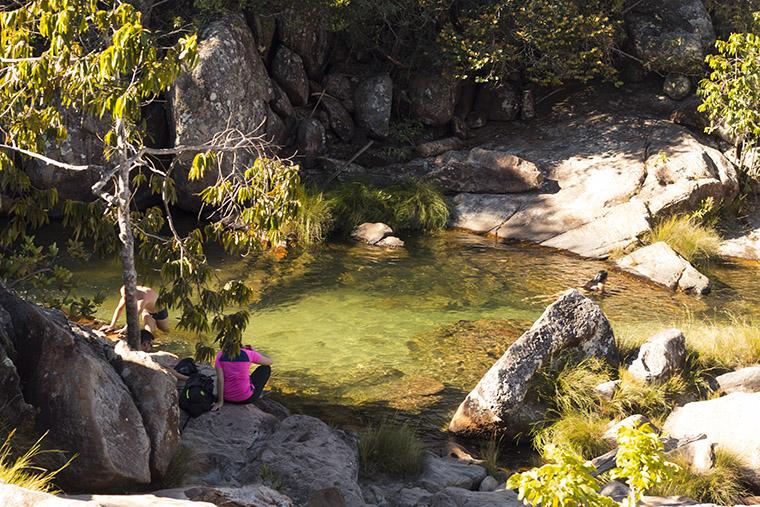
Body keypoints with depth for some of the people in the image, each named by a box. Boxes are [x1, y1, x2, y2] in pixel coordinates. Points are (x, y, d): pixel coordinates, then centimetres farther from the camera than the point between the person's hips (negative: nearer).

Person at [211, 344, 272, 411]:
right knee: (266, 367, 19)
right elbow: (269, 361, 5)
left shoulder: (220, 355, -6)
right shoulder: (249, 354, -11)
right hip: (245, 398, -3)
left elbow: (219, 379, -14)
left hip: (227, 398, 3)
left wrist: (220, 402, -11)